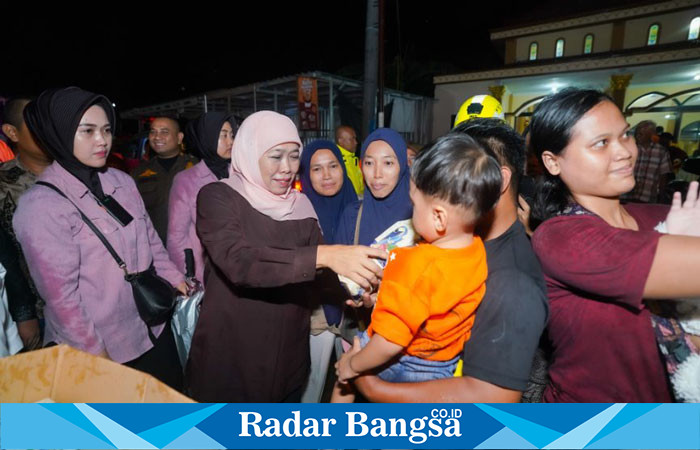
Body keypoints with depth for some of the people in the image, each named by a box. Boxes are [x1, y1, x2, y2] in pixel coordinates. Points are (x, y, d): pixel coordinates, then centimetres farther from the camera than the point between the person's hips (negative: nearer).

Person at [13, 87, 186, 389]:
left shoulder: (122, 182, -1)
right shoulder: (41, 206, -17)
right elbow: (60, 293, -16)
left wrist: (178, 282, 8)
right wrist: (96, 354, -12)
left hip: (154, 329, 5)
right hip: (104, 348, -5)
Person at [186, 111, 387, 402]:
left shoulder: (301, 206, 3)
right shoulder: (218, 197, -11)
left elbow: (314, 277, 2)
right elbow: (239, 262, -29)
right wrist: (324, 255, -39)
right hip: (227, 358, -4)